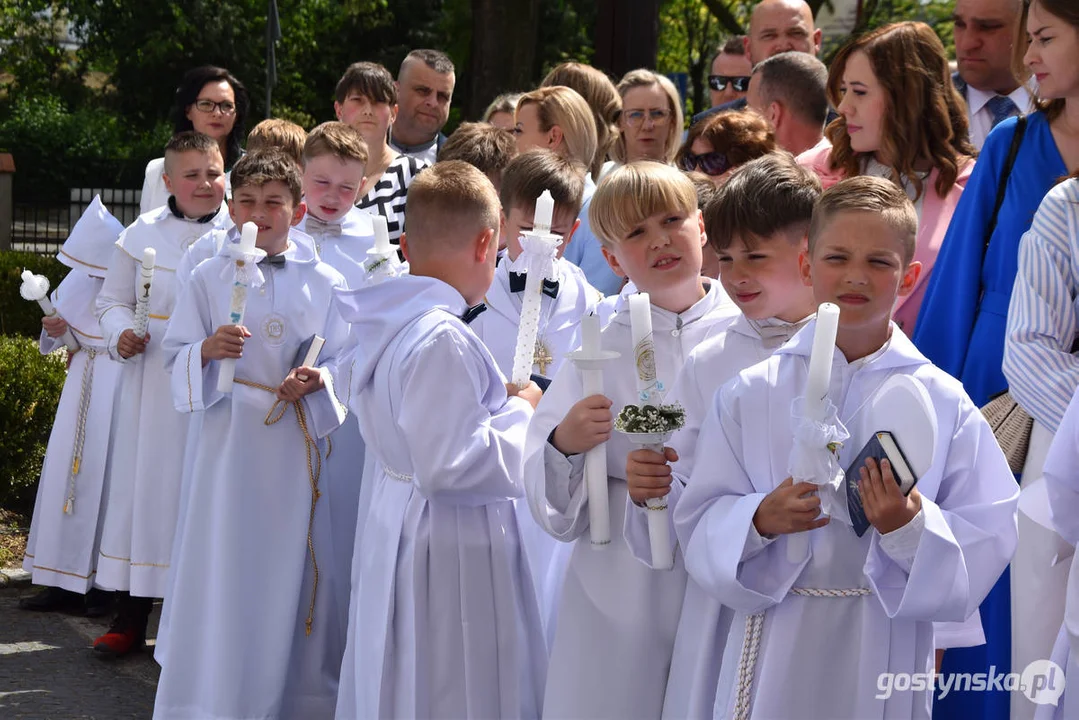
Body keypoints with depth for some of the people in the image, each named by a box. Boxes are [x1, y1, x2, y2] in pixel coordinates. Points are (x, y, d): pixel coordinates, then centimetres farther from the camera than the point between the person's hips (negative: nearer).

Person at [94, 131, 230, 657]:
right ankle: (130, 617, 15)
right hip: (153, 383, 2)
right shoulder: (142, 234, 5)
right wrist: (120, 334, -8)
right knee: (145, 488, 4)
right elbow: (112, 301, 12)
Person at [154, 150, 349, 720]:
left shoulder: (324, 283, 4)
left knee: (294, 570, 4)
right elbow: (177, 356, 5)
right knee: (224, 568, 0)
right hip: (230, 440, 0)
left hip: (301, 444, 1)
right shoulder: (209, 278, 4)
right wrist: (207, 350, -15)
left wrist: (317, 380, -15)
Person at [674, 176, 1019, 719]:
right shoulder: (749, 394, 0)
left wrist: (911, 528, -23)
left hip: (885, 652, 0)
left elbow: (986, 544, -6)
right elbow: (700, 528, -2)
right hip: (777, 650, 0)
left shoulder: (944, 403, -3)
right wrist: (760, 520, -21)